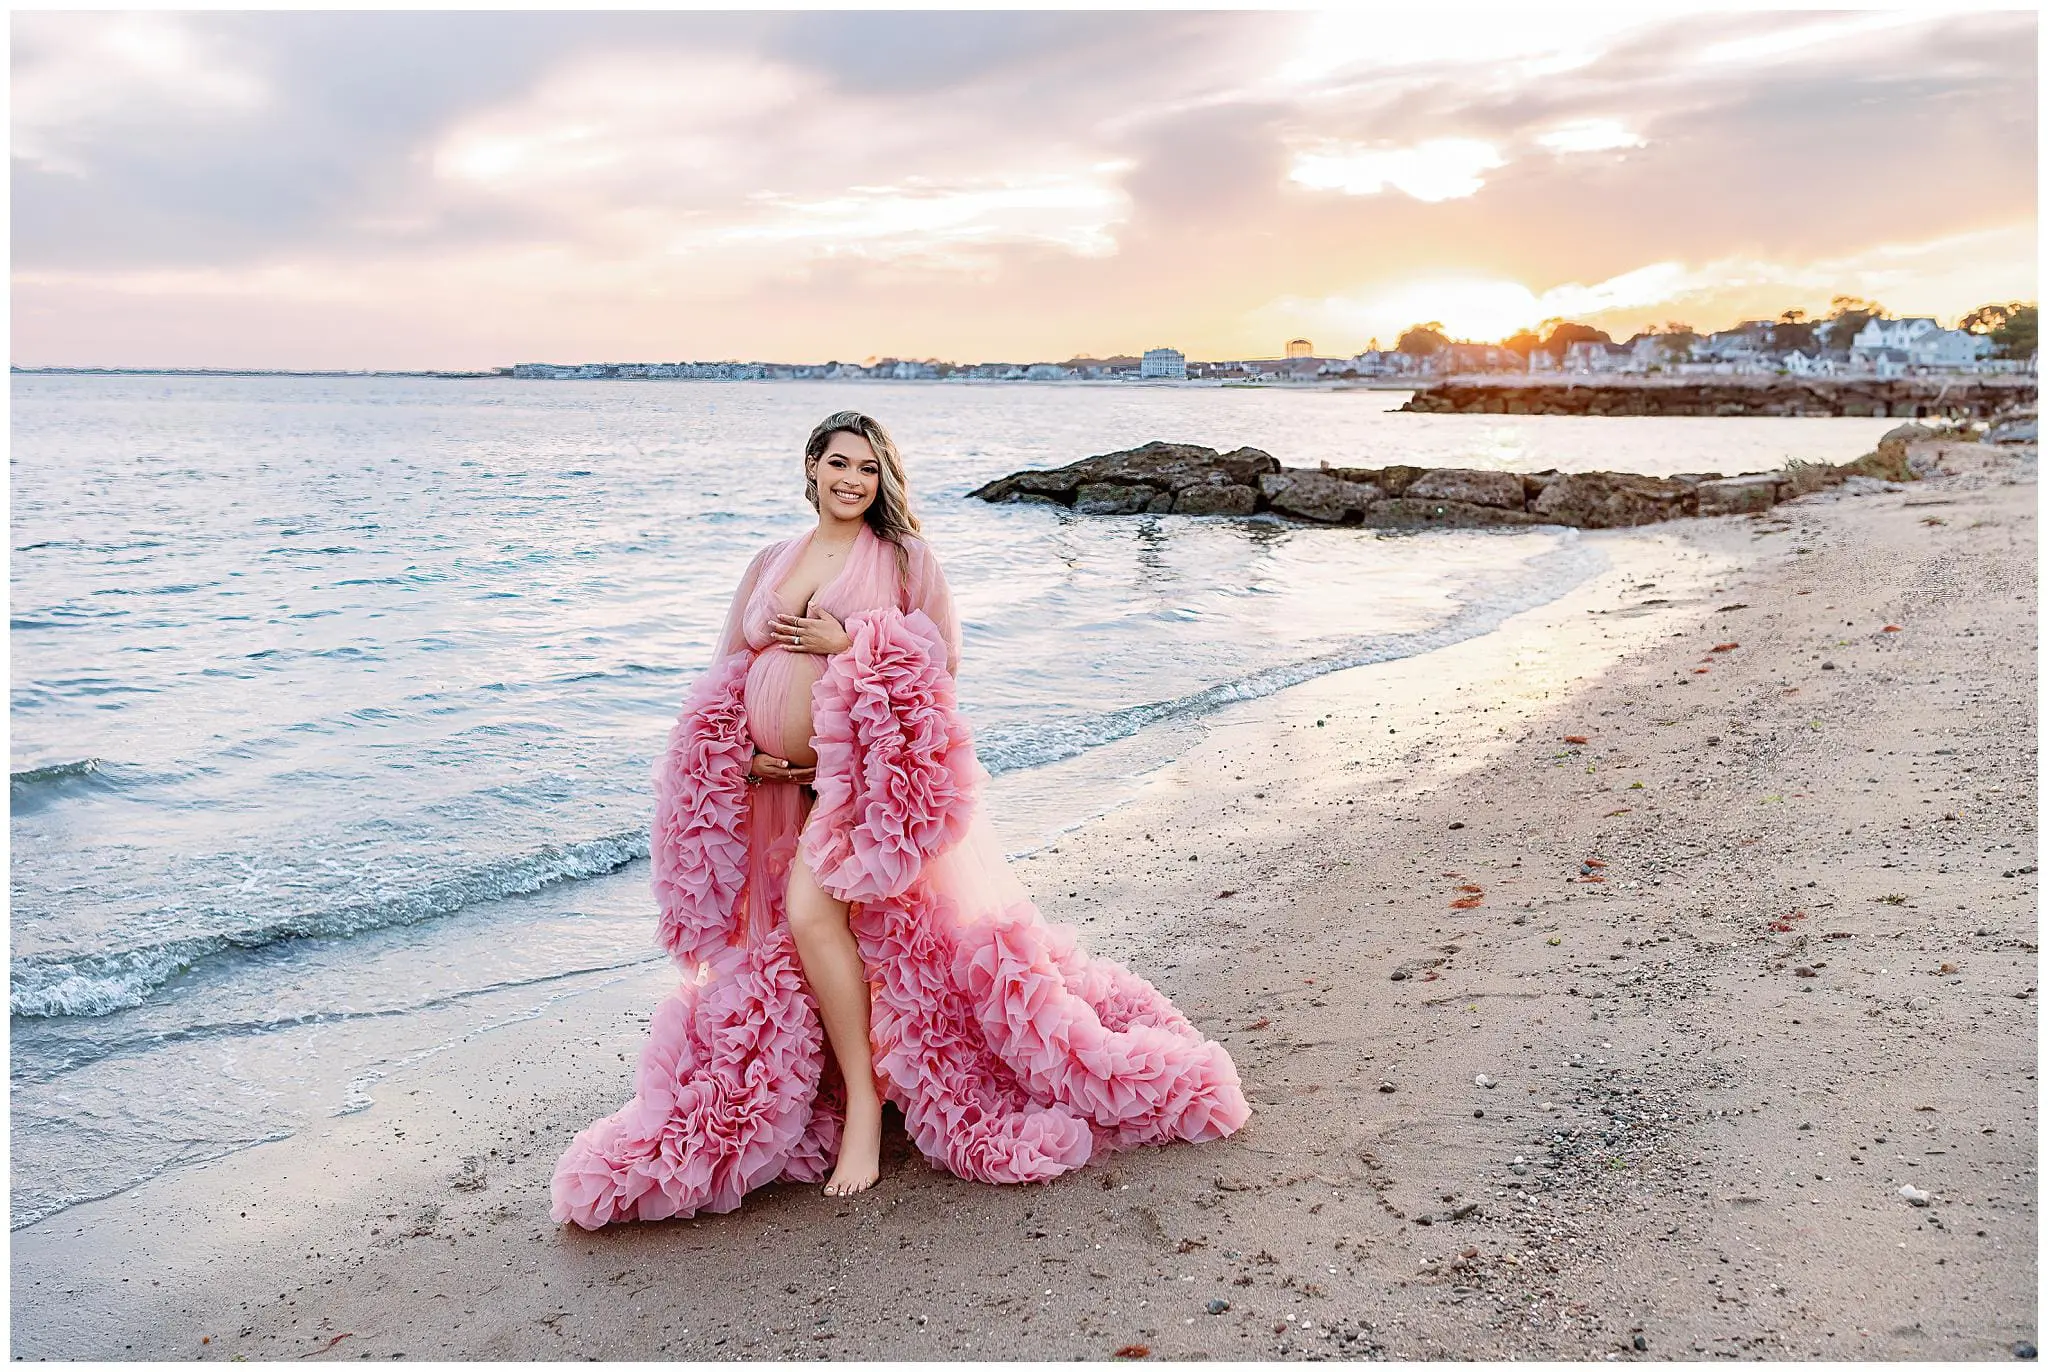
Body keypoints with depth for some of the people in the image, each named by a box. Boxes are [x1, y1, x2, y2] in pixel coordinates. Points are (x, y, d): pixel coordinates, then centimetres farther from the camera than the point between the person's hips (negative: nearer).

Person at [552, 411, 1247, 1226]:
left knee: (814, 911, -23)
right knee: (774, 938, 8)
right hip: (775, 784, 6)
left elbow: (942, 658, -3)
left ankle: (864, 1104, -12)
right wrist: (745, 755, 1)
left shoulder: (904, 558, 2)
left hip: (865, 770, -6)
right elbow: (726, 676, 17)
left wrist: (847, 644, -14)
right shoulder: (769, 564, 15)